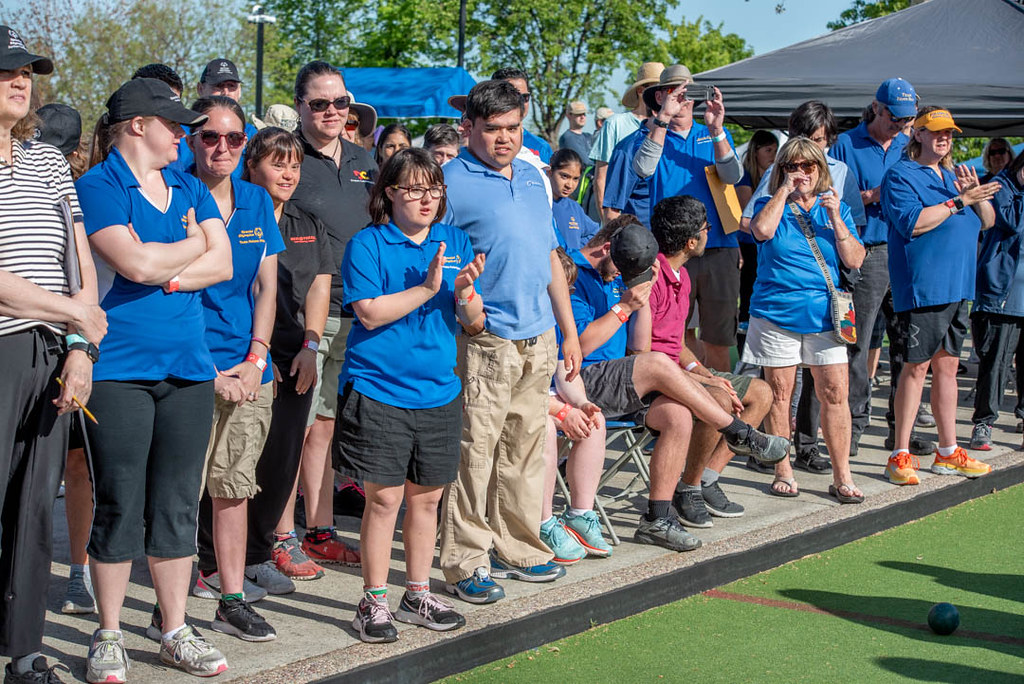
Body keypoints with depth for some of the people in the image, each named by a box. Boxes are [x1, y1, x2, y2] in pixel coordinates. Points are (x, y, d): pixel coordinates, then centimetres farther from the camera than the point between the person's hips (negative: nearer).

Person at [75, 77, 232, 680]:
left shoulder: (191, 189, 15)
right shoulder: (98, 187, -5)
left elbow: (223, 264, 4)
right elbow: (136, 263, -17)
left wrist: (163, 274, -10)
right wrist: (194, 245, 0)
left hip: (189, 367, 6)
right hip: (119, 370, -6)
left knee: (178, 504, 9)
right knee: (120, 506, 0)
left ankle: (175, 630, 19)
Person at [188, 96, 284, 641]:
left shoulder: (256, 201, 11)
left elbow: (266, 286, 12)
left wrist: (255, 358, -1)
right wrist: (212, 372, -11)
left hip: (248, 369, 4)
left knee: (233, 487, 7)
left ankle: (231, 600, 13)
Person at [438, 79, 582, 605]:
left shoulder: (532, 178, 16)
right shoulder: (452, 181, -6)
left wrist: (569, 332, 20)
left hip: (538, 339, 7)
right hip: (485, 340, -7)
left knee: (526, 450, 13)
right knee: (473, 452, -5)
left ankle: (515, 549, 24)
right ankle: (466, 562, 2)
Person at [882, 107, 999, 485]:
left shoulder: (953, 176, 20)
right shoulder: (900, 176, -4)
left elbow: (987, 221, 19)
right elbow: (912, 223, -19)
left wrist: (976, 193, -1)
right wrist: (959, 201, -16)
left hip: (957, 288, 8)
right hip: (921, 287, -8)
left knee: (947, 366, 11)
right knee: (916, 366, -6)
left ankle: (948, 452, 18)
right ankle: (900, 457, -1)